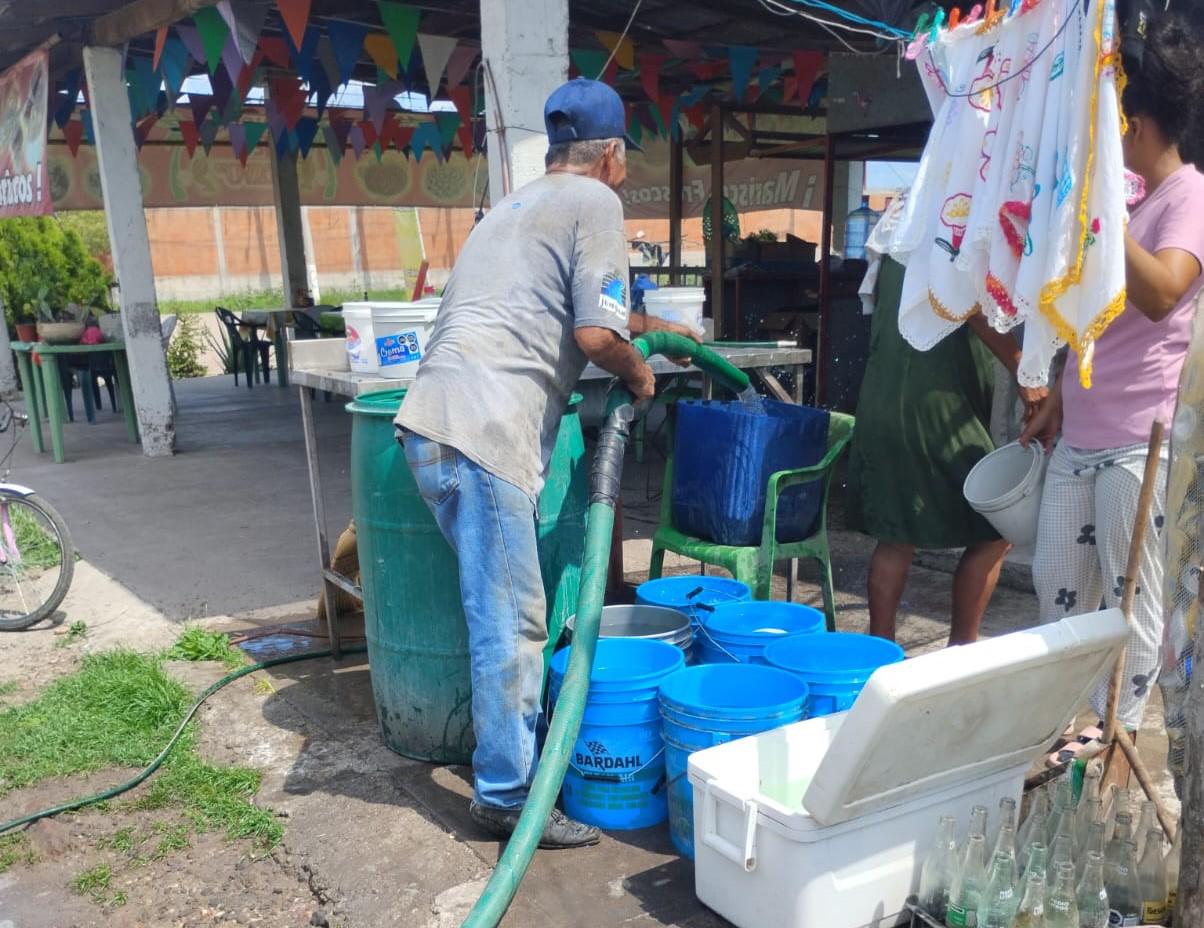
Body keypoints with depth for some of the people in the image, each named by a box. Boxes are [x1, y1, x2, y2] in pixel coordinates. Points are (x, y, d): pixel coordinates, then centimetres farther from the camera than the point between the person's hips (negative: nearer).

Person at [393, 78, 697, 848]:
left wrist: (647, 324, 53)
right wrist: (638, 373, 11)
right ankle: (508, 795, 8)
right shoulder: (595, 202, 2)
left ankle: (521, 747, 33)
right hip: (483, 434, -9)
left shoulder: (520, 204, 29)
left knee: (508, 610, 20)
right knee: (511, 623, -2)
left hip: (431, 422, 9)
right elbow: (594, 336, -10)